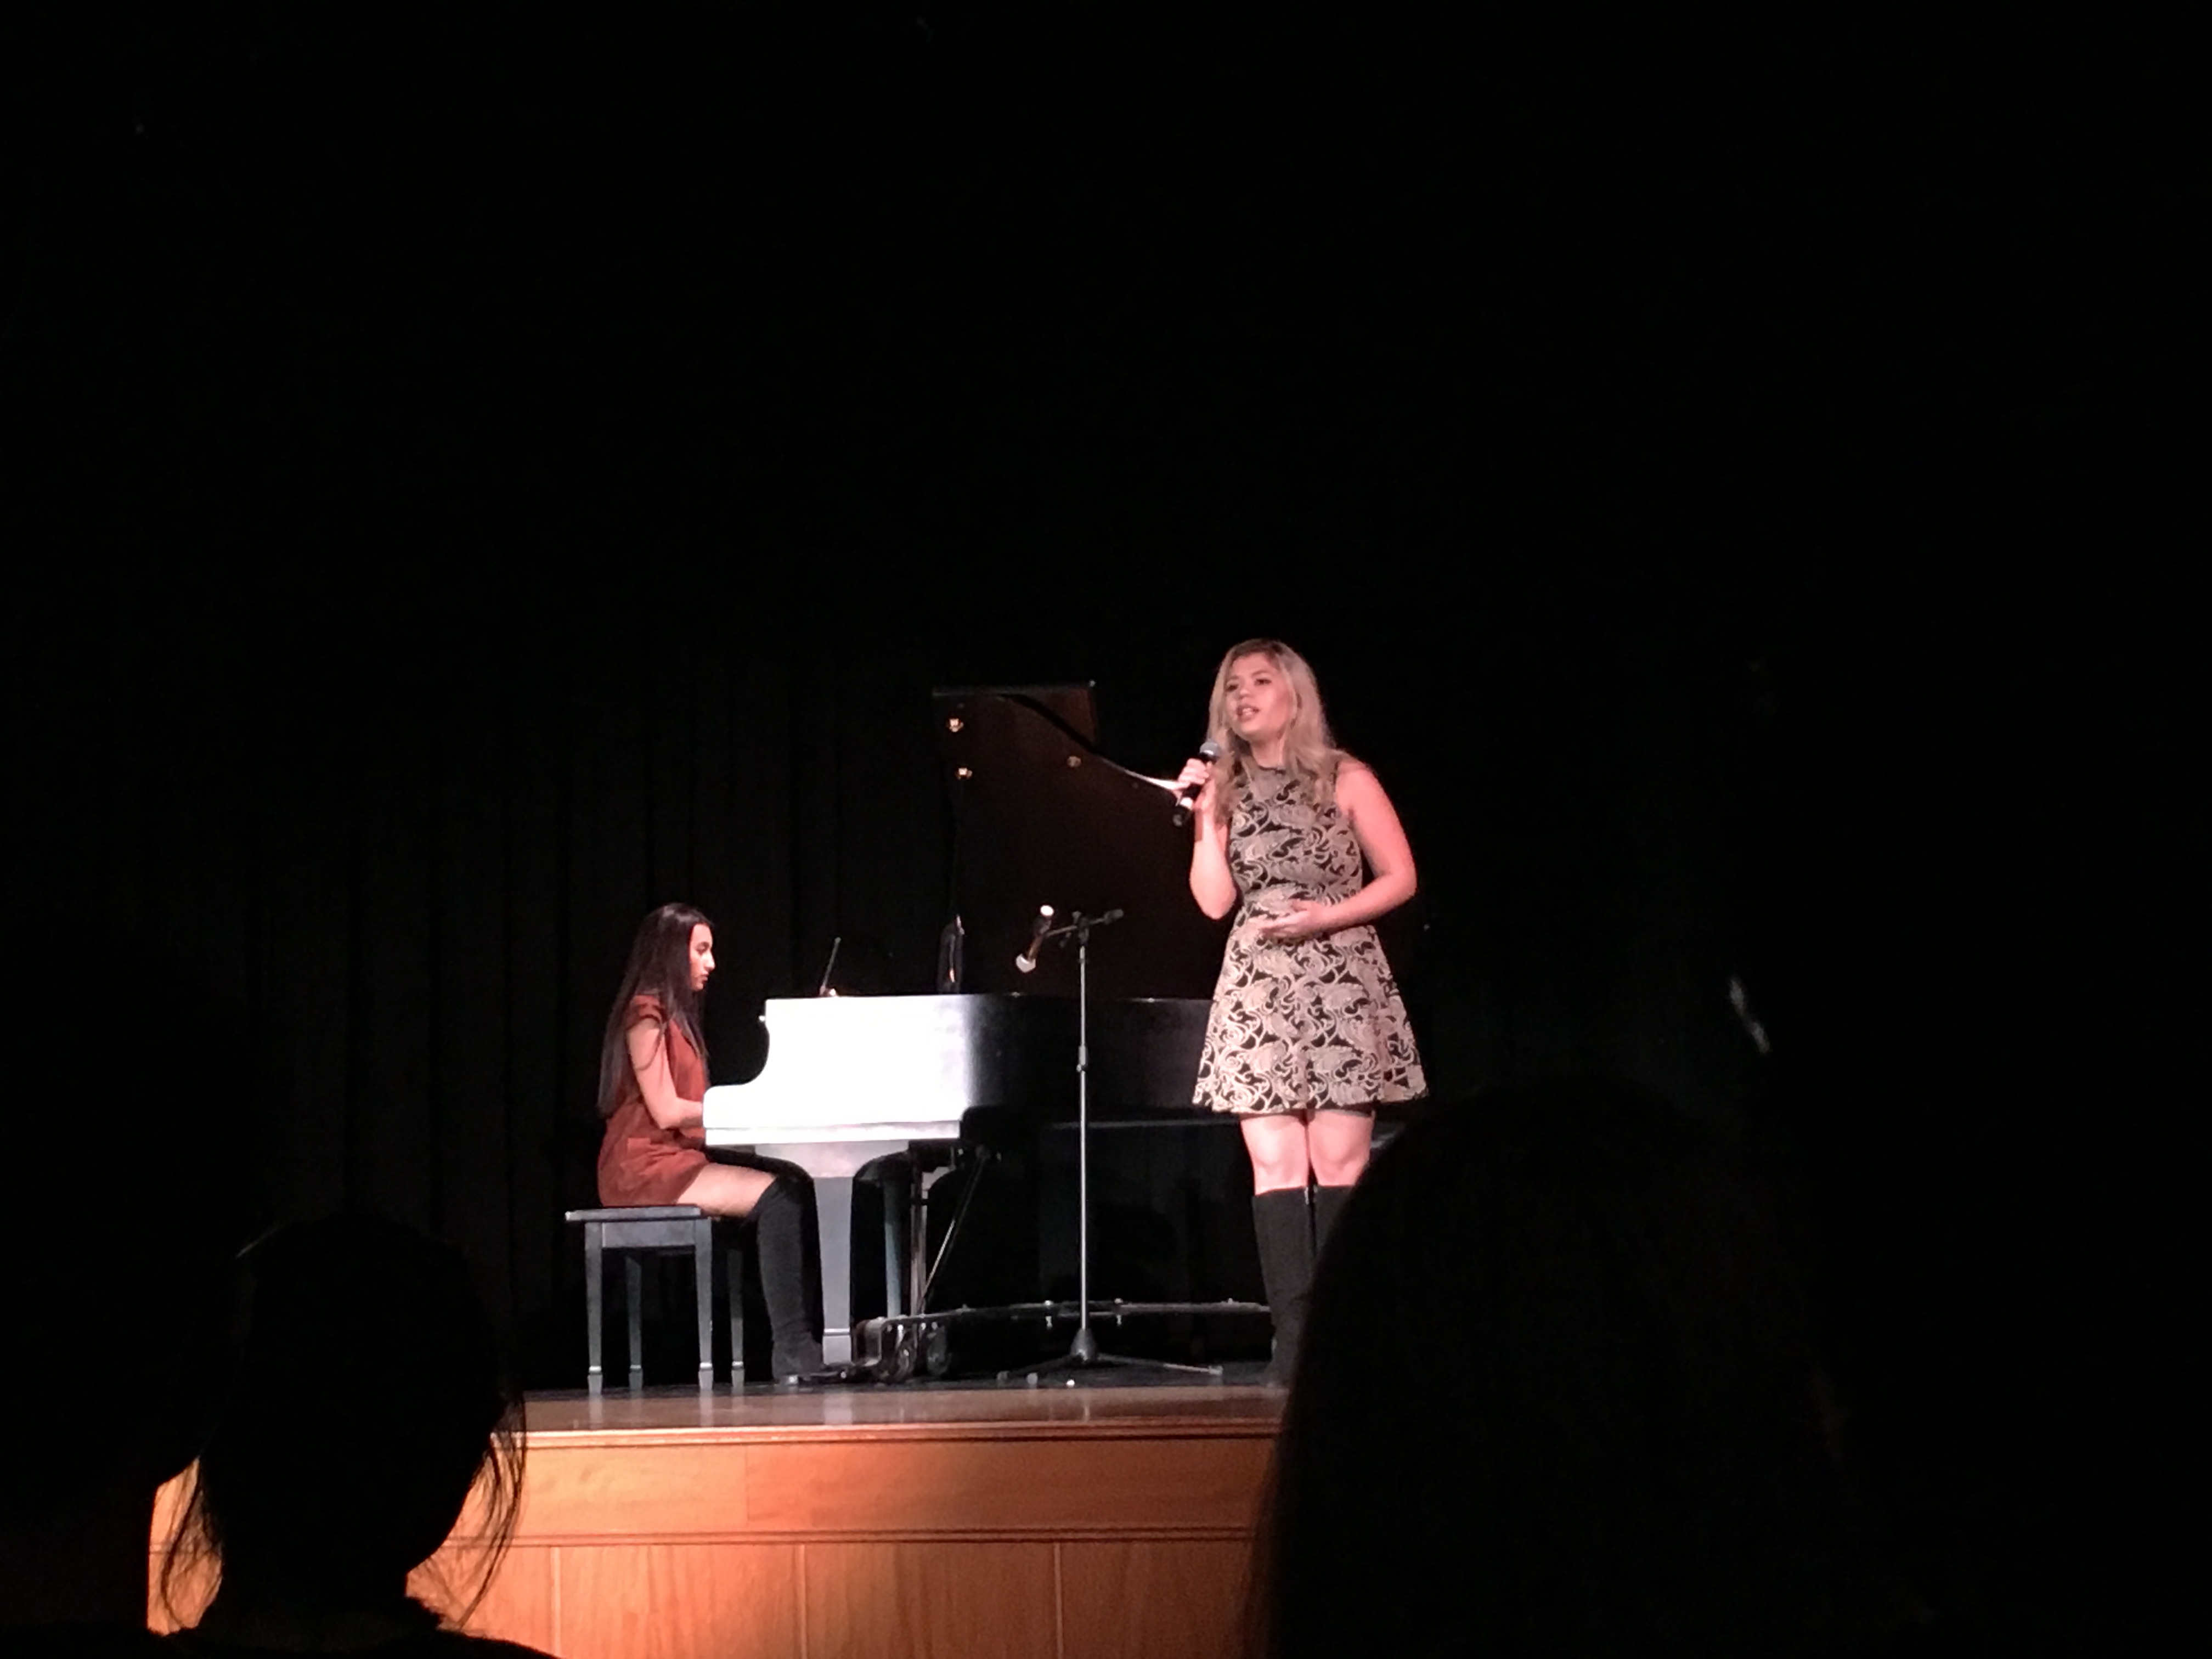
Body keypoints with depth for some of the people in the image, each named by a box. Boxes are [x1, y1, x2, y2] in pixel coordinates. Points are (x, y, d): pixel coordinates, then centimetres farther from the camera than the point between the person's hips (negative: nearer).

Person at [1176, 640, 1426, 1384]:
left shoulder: (1344, 780, 4)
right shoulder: (1228, 790, 12)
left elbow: (1399, 878, 2)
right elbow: (1215, 900, 3)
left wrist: (1327, 916, -10)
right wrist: (1206, 816, -5)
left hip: (1341, 982, -2)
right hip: (1257, 989, 2)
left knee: (1340, 1161, -6)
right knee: (1276, 1163, -6)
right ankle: (1294, 1333, -9)